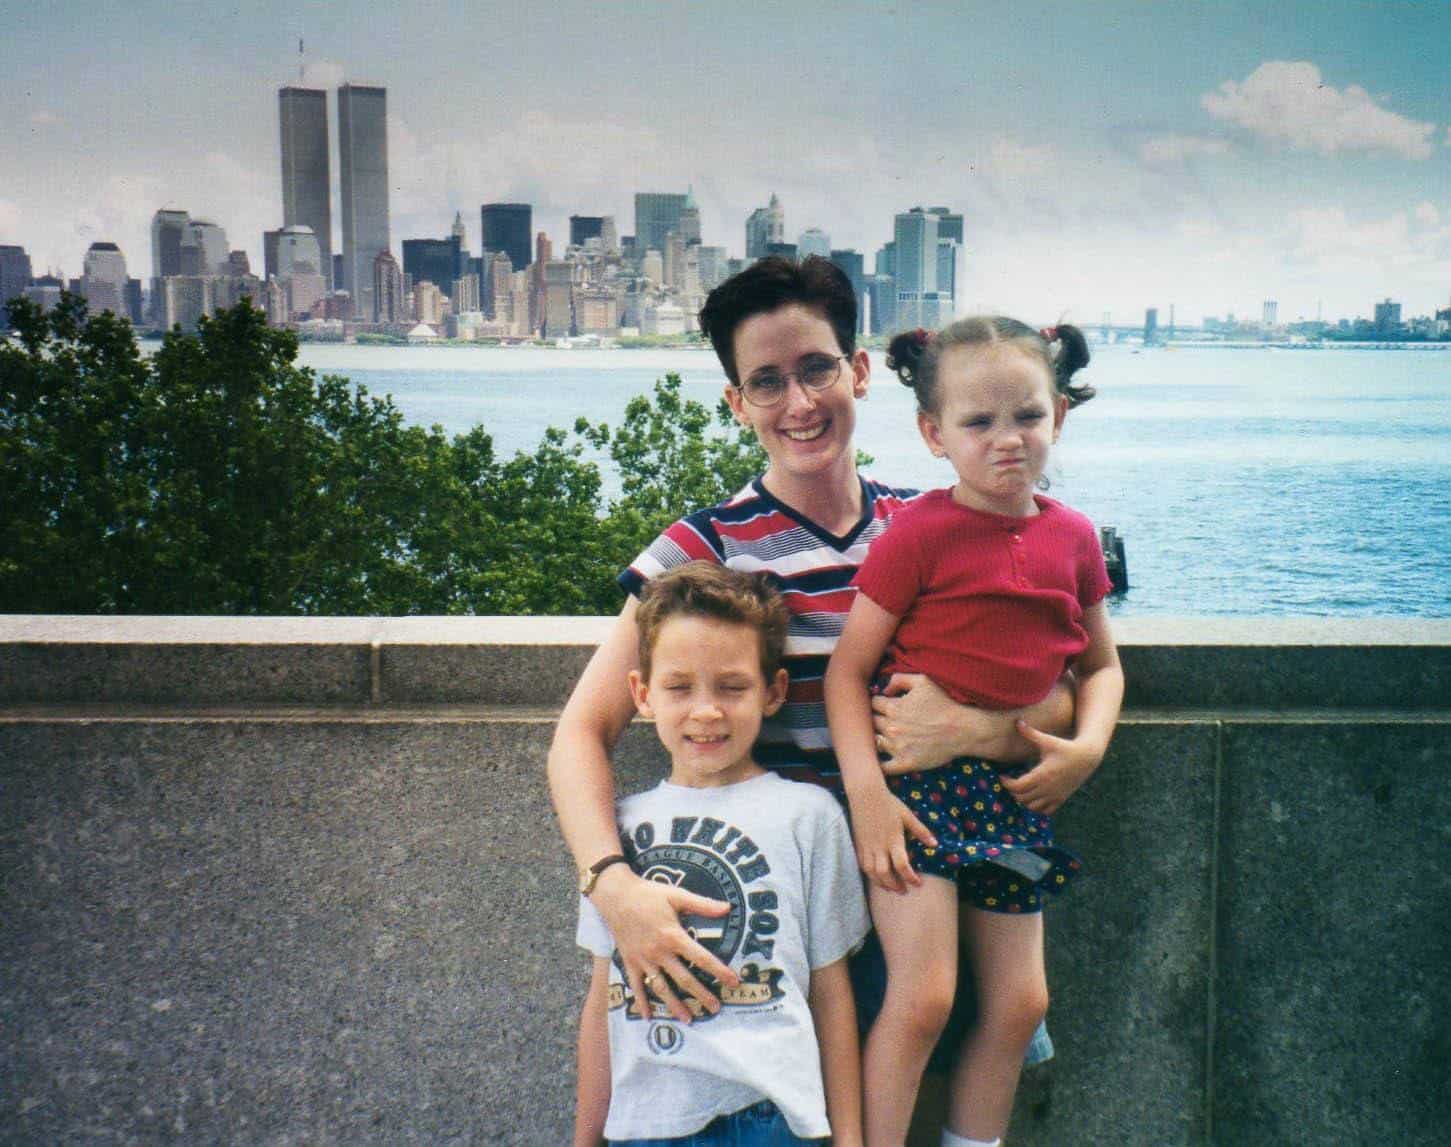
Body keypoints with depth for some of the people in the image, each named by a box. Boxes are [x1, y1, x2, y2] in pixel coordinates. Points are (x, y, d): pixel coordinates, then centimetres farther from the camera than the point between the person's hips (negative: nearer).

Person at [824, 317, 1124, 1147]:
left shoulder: (1073, 536, 6)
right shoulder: (920, 533, -10)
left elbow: (1101, 664, 17)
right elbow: (848, 669, -10)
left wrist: (1087, 749, -2)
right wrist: (867, 794, -20)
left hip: (1014, 790, 6)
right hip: (916, 775, -5)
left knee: (1020, 1001, 10)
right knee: (923, 997, -12)